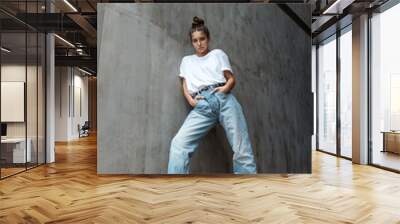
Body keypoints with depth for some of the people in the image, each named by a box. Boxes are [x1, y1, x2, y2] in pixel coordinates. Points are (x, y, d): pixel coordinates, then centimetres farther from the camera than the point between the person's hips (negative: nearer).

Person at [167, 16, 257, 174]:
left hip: (223, 99, -1)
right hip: (201, 106, 1)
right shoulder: (187, 60, 30)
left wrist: (225, 88, -9)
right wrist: (190, 100, -1)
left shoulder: (218, 54, 23)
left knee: (241, 149, -10)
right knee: (179, 143, -21)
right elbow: (185, 86, 21)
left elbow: (232, 78, 14)